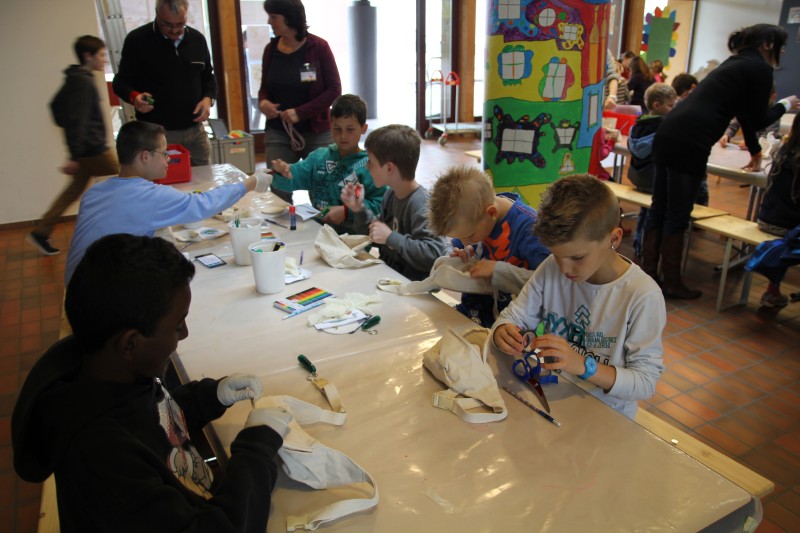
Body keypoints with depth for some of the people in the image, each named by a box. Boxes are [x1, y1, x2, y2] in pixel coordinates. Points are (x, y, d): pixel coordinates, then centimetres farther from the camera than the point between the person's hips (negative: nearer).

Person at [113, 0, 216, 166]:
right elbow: (121, 81, 0)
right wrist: (134, 97, -22)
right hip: (156, 133, -4)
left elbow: (208, 77, 18)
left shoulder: (197, 39, 8)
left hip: (195, 129, 4)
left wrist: (208, 99, -2)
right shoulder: (137, 40, -5)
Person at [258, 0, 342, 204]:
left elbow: (334, 90, -8)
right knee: (278, 192, -1)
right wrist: (263, 102, -8)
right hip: (277, 133, 3)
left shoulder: (318, 46, -6)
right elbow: (264, 87, 16)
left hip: (316, 132, -3)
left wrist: (301, 112, -16)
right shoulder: (270, 49, 5)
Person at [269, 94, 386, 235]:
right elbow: (292, 178, 7)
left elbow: (380, 204, -10)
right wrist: (282, 172, -15)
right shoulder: (319, 156, 13)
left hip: (352, 236, -4)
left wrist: (346, 211, -15)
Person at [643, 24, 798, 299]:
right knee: (677, 216, 0)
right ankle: (672, 282, 12)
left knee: (659, 209, 12)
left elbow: (745, 113, 38)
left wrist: (755, 151, 47)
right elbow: (757, 119, 8)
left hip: (668, 134, 9)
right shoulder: (760, 69, 1)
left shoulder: (736, 63, 28)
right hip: (689, 144, -9)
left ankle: (648, 272, 21)